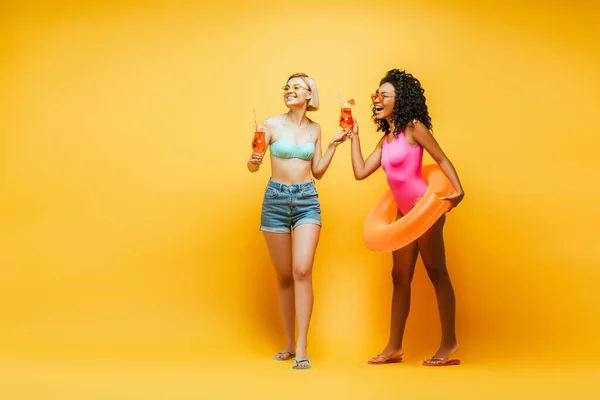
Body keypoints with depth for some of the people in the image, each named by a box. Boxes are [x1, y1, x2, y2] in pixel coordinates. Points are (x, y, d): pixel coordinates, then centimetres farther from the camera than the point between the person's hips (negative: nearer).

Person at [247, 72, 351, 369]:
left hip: (307, 201, 1)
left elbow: (317, 172, 13)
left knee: (302, 271, -15)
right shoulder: (272, 124, 0)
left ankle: (302, 348, -10)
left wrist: (333, 145, 4)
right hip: (275, 200, 0)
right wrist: (253, 161, -23)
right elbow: (253, 166, -1)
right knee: (284, 276, 7)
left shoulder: (314, 129, 9)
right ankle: (290, 344, 20)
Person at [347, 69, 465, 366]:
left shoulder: (414, 127, -7)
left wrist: (458, 191, -22)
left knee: (436, 273, -2)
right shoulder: (386, 139, 13)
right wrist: (354, 136, 12)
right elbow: (361, 171, 10)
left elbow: (442, 159, -9)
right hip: (404, 213, 8)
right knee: (400, 278, 9)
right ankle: (394, 347, 16)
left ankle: (449, 344, 7)